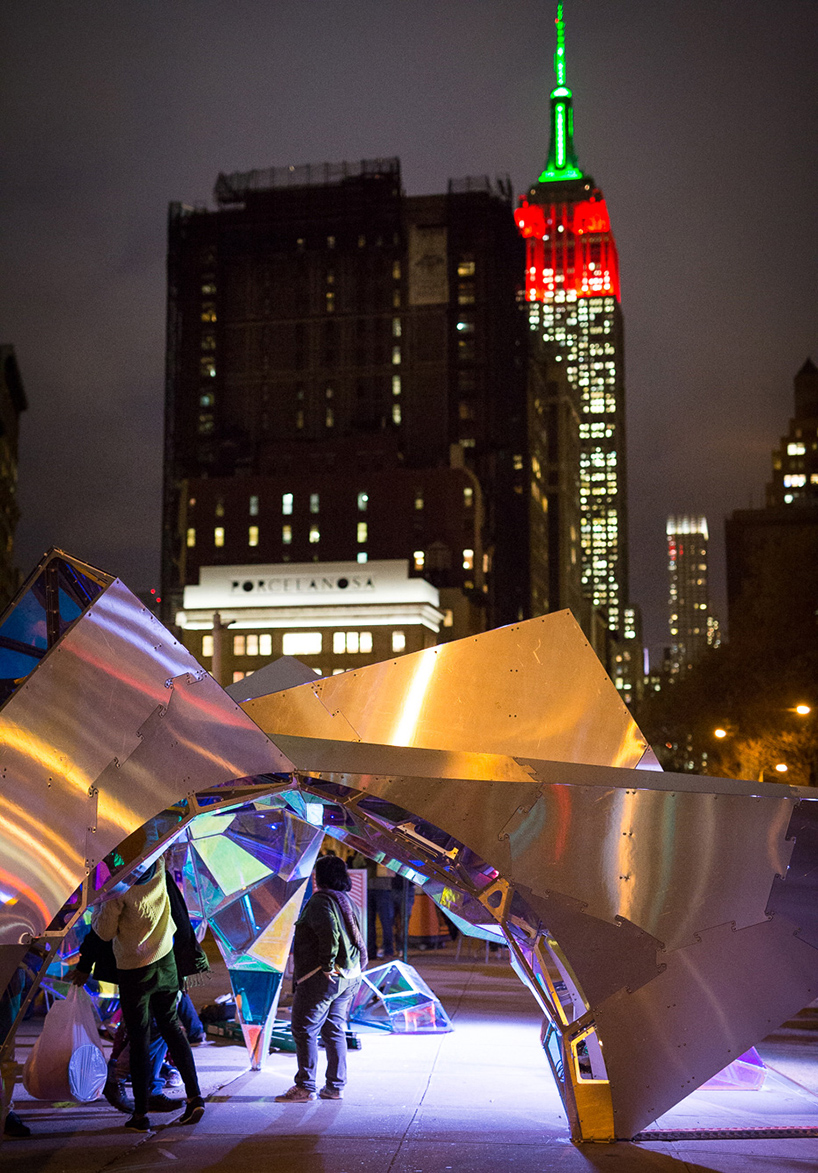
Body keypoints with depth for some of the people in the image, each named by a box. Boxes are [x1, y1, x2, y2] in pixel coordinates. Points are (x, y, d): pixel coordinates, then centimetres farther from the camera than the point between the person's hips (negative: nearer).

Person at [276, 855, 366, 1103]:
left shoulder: (320, 900, -12)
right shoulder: (347, 900, 15)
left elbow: (329, 933, -26)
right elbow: (356, 937, 15)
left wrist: (327, 966, -20)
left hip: (322, 978, -9)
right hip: (349, 977, 9)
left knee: (305, 1030, -1)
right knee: (335, 1031, 14)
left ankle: (305, 1087, 1)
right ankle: (336, 1086, 17)